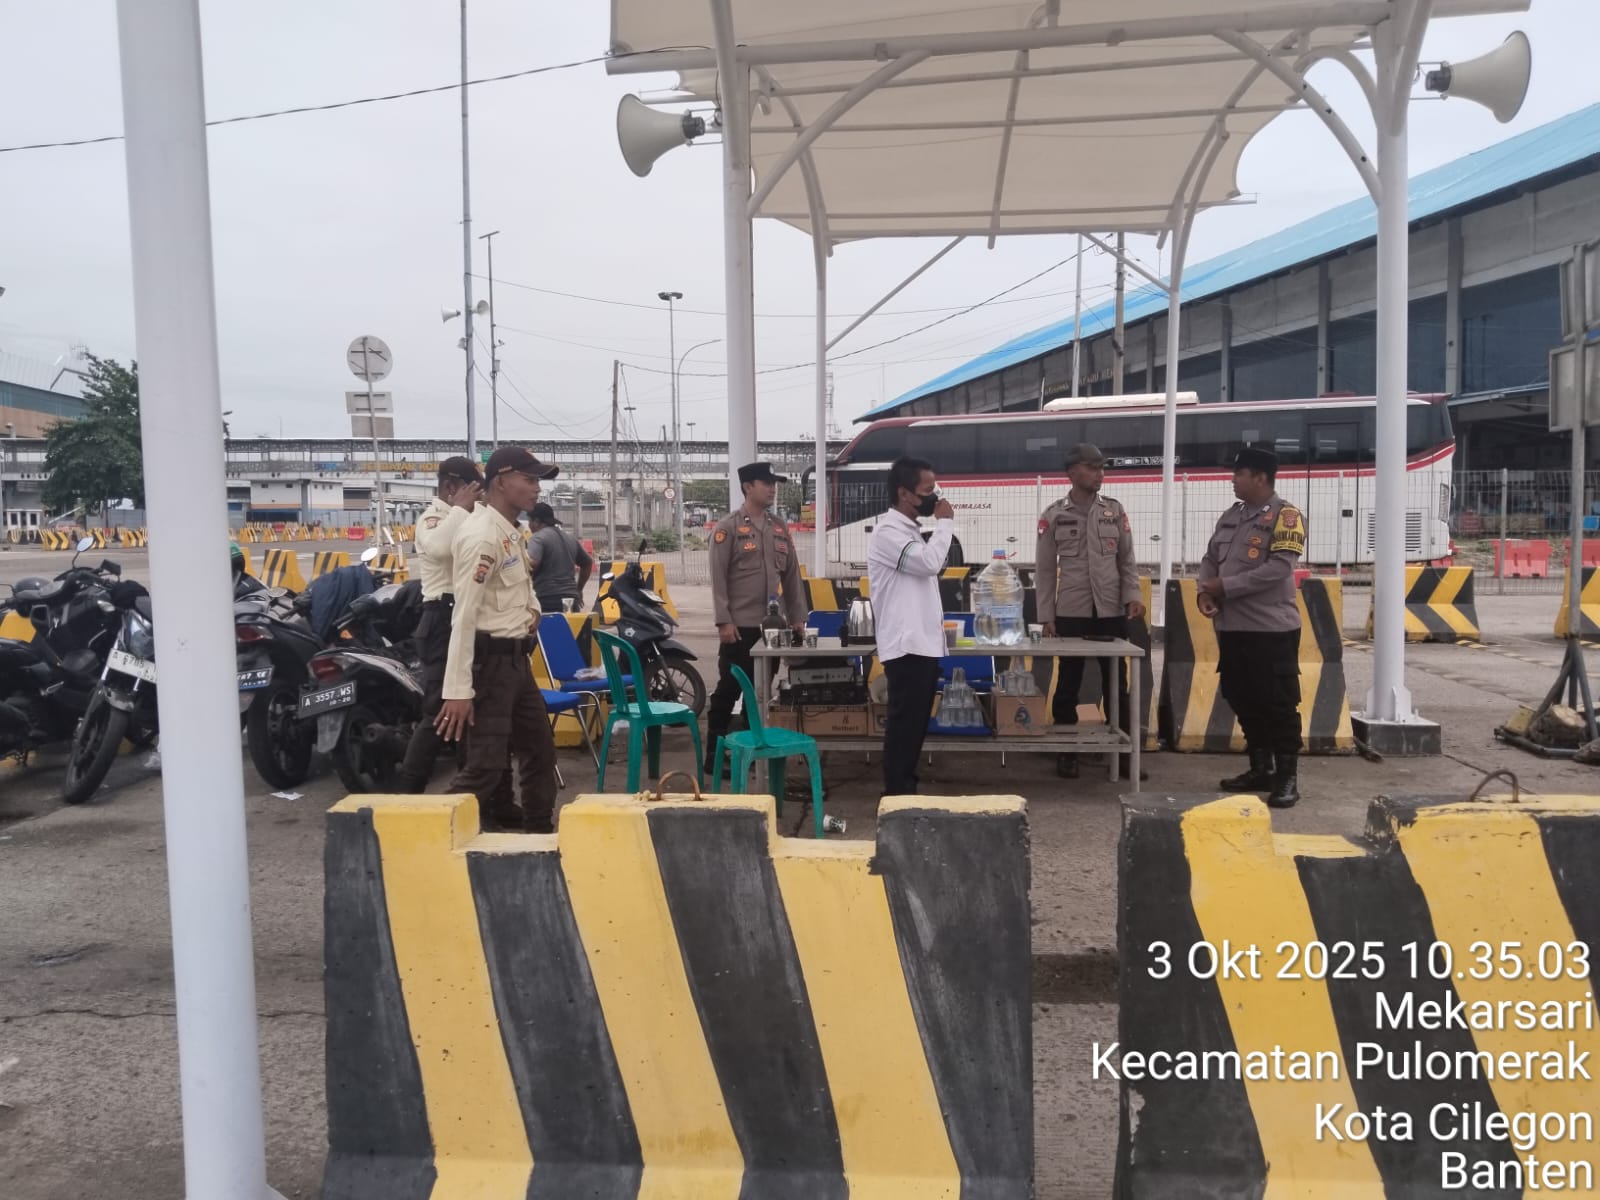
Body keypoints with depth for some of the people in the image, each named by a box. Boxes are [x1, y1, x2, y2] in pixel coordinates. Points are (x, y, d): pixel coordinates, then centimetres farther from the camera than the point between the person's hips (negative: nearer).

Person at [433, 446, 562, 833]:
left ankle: (540, 828, 31)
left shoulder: (511, 532, 11)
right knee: (486, 761, -8)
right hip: (490, 660, -10)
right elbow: (464, 616, -25)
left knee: (539, 749, 18)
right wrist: (458, 689, -28)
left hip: (516, 657, 10)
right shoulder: (482, 535, -19)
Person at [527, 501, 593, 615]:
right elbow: (588, 563, 28)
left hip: (548, 600, -7)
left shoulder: (538, 538, -5)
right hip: (571, 599, 7)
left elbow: (532, 564, -21)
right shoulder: (570, 538, 19)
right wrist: (579, 589, 34)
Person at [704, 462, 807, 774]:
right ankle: (714, 755, 6)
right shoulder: (728, 527, -6)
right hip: (740, 625, -6)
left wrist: (798, 616, 10)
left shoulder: (779, 527, 12)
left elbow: (792, 573, 15)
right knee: (728, 690, -2)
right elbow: (718, 577, -9)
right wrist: (724, 620, -15)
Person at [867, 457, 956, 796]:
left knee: (917, 722, 13)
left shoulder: (911, 530, 18)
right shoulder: (888, 531, -13)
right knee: (905, 723, -5)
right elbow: (929, 562, -25)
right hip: (907, 645, -10)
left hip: (924, 643, 10)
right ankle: (896, 793, 1)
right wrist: (945, 522, -10)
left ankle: (906, 788, 20)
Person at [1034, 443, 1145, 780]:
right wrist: (1046, 617, -3)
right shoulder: (1054, 515, -1)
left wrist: (1133, 596, -7)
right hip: (1071, 614, -2)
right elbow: (1045, 570, 1)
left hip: (1112, 613, 2)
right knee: (1069, 683, 6)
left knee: (1116, 683, 8)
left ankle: (1123, 752, 18)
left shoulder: (1115, 511, 6)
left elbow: (1127, 560, 8)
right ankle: (1066, 753, 17)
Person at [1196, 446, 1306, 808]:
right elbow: (1210, 559, 15)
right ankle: (1261, 769, 27)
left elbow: (1278, 569, -19)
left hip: (1271, 629, -8)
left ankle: (1287, 777, 8)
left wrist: (1225, 586, -16)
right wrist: (1205, 591, -6)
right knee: (1243, 701, 14)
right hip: (1232, 628, 8)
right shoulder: (1230, 516, 15)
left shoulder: (1286, 516, -9)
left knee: (1278, 704, -2)